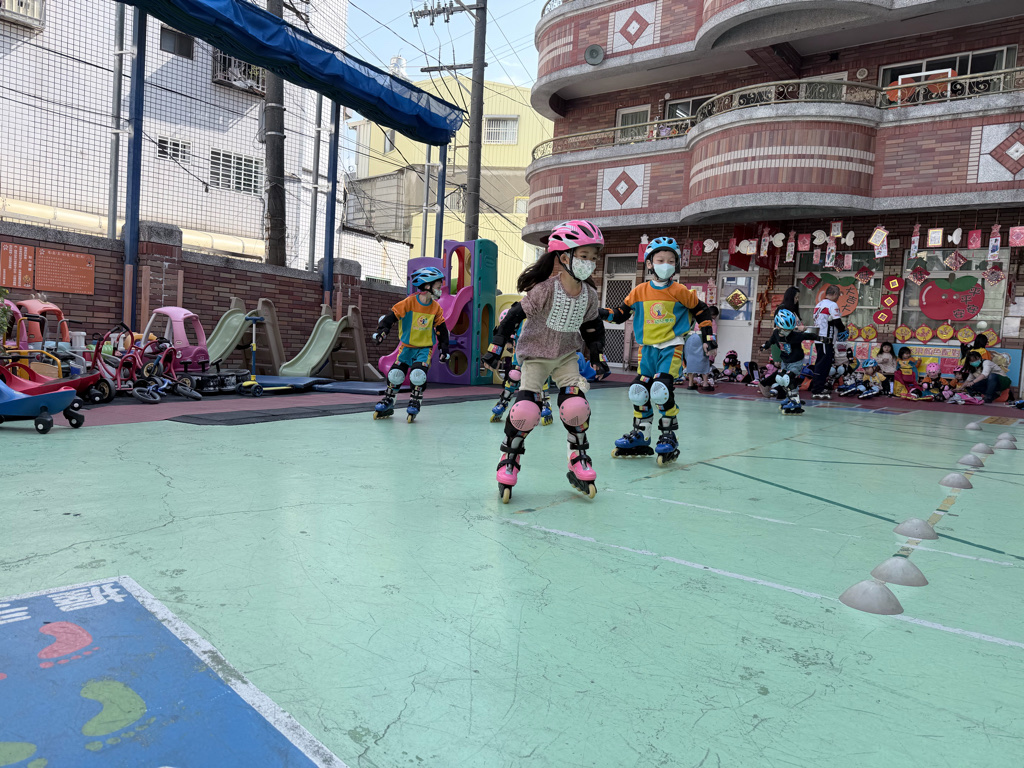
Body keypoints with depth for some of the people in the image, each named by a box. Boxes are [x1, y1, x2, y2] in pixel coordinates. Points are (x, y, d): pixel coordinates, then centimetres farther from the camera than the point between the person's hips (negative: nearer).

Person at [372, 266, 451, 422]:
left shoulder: (436, 308, -2)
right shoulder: (409, 302, -14)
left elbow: (441, 329, 8)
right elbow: (391, 316, -12)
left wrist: (444, 349, 8)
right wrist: (381, 330, -26)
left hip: (425, 348, 1)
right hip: (406, 346, -1)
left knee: (418, 375, -19)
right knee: (395, 374, -5)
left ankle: (414, 405, 1)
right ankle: (387, 404, 14)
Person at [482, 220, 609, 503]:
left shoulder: (590, 295, -6)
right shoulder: (545, 289, -23)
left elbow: (592, 328, 10)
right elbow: (514, 316, -18)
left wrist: (598, 355, 4)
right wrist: (495, 347, -17)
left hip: (567, 356, 4)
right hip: (535, 354, -4)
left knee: (577, 407, -13)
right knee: (526, 411, -17)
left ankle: (579, 461, 9)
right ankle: (509, 460, 8)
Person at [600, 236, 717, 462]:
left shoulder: (679, 292, -2)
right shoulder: (640, 291, 5)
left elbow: (703, 312, 7)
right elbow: (621, 314, 10)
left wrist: (708, 339, 4)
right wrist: (604, 314, -8)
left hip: (672, 348, -4)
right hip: (647, 348, 4)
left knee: (661, 390, -19)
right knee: (639, 391, 2)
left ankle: (669, 436, 0)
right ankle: (640, 437, 20)